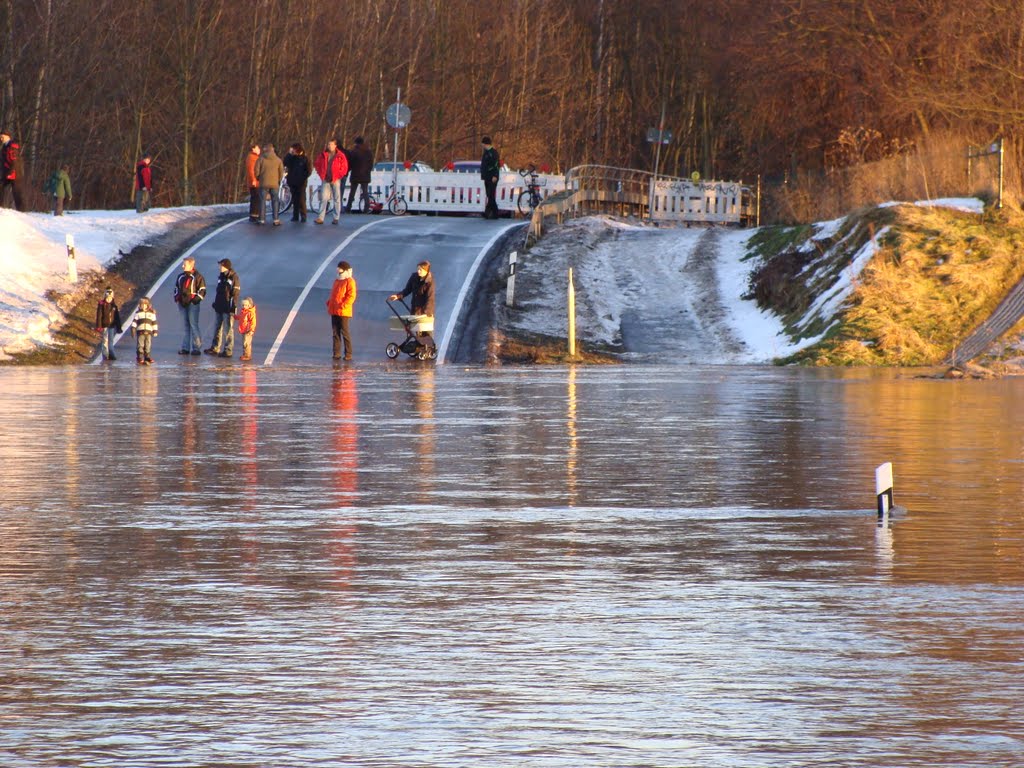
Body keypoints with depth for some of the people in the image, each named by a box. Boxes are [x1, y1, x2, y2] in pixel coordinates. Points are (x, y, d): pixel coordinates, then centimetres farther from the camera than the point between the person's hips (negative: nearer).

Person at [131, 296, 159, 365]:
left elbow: (154, 323, 12)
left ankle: (147, 358, 4)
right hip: (140, 331, -1)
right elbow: (134, 321, 5)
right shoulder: (138, 313, 7)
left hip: (149, 332, 1)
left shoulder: (152, 313, 9)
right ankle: (140, 358, -1)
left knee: (148, 346, 1)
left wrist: (155, 331, 9)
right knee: (140, 346, -4)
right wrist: (133, 328, -4)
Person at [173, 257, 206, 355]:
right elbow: (176, 288, 26)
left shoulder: (197, 276, -5)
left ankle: (196, 348, -6)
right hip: (182, 304, 7)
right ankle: (185, 347, 12)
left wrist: (196, 299, -14)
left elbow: (202, 289, -6)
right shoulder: (181, 277, 15)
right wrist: (176, 298, 13)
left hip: (192, 304, -7)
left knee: (193, 325, -8)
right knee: (186, 326, 10)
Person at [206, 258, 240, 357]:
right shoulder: (221, 277, 14)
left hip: (228, 308, -8)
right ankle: (215, 348, 22)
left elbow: (235, 293, -12)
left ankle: (228, 350, -1)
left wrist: (233, 306, -16)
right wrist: (215, 303, 20)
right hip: (219, 307, 8)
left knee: (228, 329, -4)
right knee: (218, 327, 14)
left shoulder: (233, 277, -10)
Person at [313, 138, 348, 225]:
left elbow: (344, 169, -2)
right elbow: (317, 165, 16)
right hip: (325, 180, 2)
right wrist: (321, 175, 6)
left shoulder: (340, 156, -3)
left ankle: (336, 218, 10)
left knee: (337, 199, 3)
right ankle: (320, 218, -6)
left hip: (335, 180, -2)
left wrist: (337, 177, -7)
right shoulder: (322, 155, 5)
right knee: (323, 198, -3)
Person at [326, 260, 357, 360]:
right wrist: (329, 303, 12)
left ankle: (348, 354, 0)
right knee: (335, 332, 8)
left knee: (345, 332, -5)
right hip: (334, 311, 8)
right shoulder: (337, 281, 18)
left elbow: (351, 296, -16)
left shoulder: (349, 281, -8)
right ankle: (337, 352, 13)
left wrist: (343, 305, -24)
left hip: (344, 312, -8)